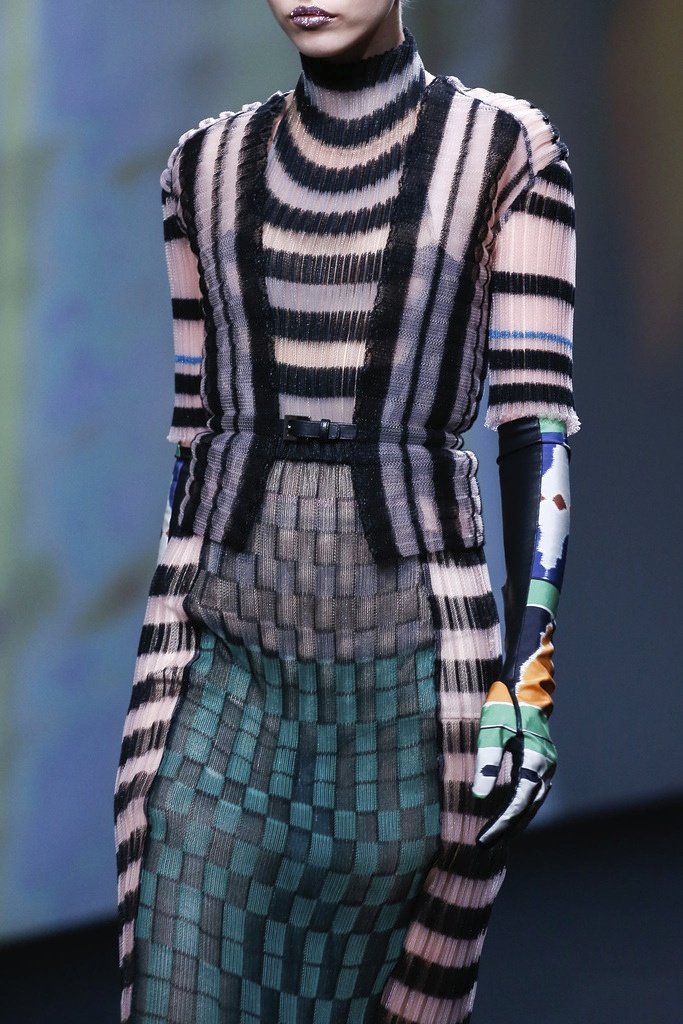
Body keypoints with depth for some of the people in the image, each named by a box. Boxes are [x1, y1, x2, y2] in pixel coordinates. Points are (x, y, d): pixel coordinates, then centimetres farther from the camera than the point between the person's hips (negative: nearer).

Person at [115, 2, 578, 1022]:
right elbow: (198, 422, 13)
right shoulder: (211, 166, 9)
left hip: (410, 651, -2)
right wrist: (167, 671, 13)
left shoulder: (504, 153, -1)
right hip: (232, 665, 3)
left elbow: (539, 417, -6)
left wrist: (531, 681, -12)